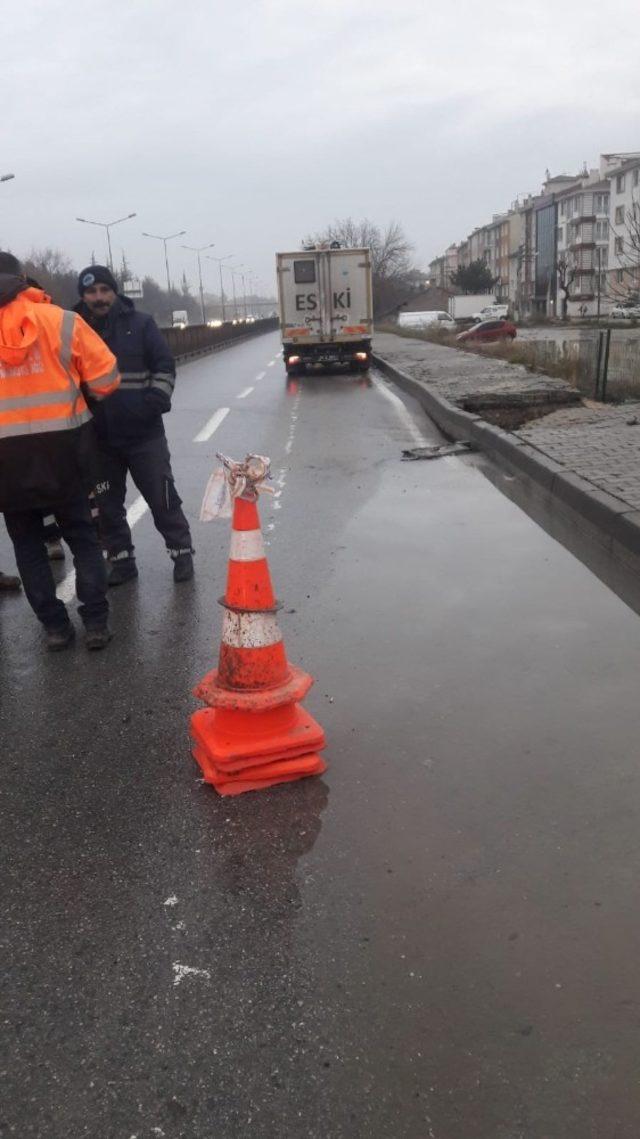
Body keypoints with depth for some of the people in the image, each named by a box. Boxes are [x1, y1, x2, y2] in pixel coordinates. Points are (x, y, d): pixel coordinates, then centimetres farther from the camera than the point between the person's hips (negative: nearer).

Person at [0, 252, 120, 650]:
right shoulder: (60, 321, -3)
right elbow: (105, 379, -3)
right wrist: (80, 396, 17)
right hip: (61, 449, 0)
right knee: (82, 537, 13)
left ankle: (55, 625, 13)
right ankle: (96, 623, 8)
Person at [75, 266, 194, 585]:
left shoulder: (140, 324, 0)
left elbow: (164, 367, 0)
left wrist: (154, 402, -13)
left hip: (144, 433, -2)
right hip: (97, 437, 3)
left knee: (162, 498, 3)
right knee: (106, 504, 10)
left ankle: (182, 553, 17)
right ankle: (121, 560, 24)